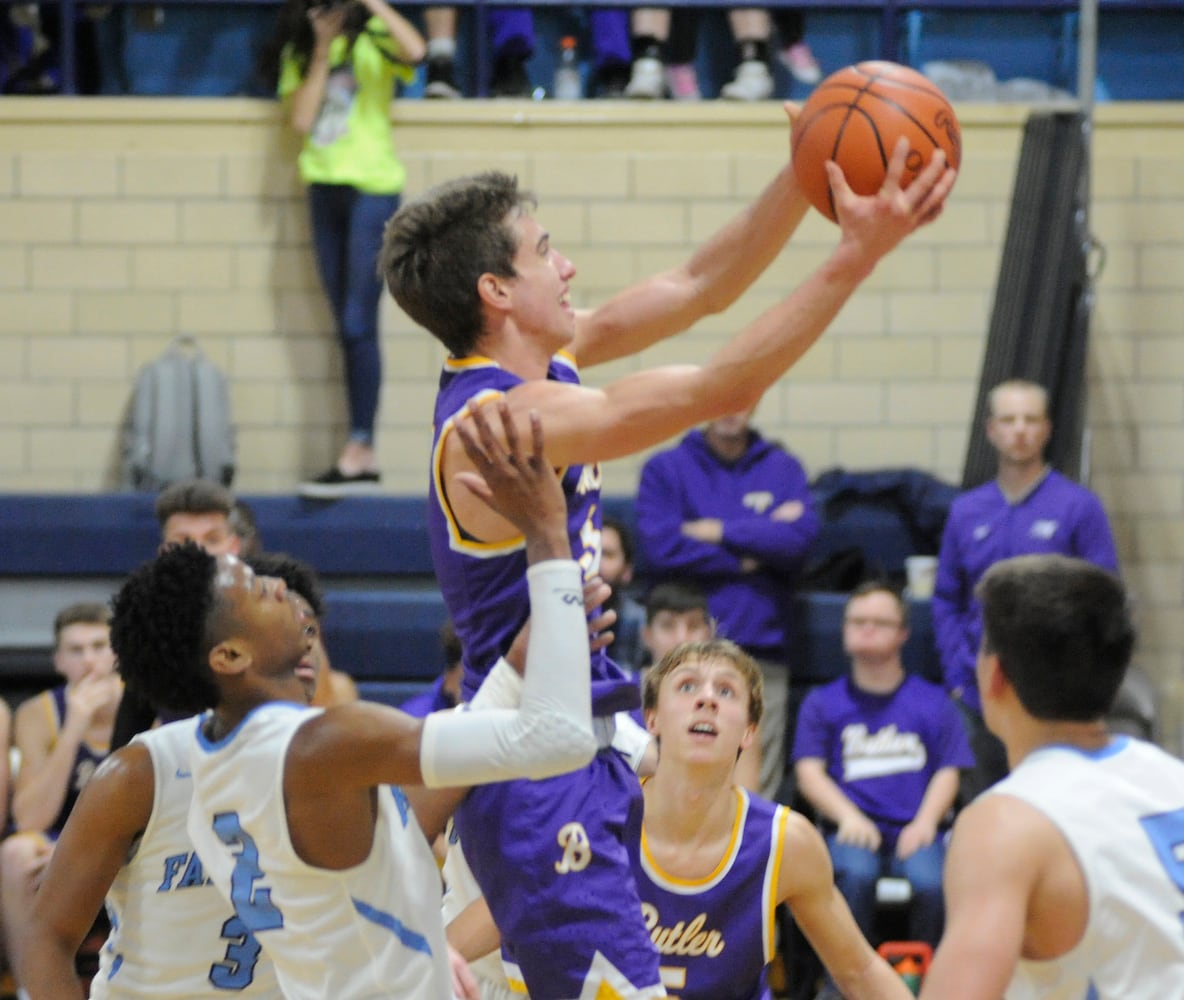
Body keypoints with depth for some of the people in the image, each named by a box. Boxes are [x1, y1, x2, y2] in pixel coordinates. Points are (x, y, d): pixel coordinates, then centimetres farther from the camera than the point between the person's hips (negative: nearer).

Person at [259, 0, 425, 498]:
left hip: (373, 188, -6)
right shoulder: (299, 53, 11)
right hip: (325, 190, 6)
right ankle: (363, 460, 8)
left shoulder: (372, 40, -3)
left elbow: (415, 51, -26)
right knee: (347, 329, 6)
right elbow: (301, 118, -3)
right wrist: (322, 50, -5)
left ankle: (358, 451, -12)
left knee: (358, 323, -11)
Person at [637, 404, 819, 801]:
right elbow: (660, 546, -6)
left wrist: (721, 532, -4)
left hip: (763, 648, 1)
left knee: (759, 787, -2)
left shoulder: (784, 468, 13)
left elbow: (801, 537, -3)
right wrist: (749, 559, -4)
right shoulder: (664, 469, 8)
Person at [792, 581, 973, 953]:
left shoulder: (933, 702, 15)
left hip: (915, 829, 0)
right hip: (853, 829, 0)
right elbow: (809, 772, 5)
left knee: (930, 880, -32)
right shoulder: (822, 702, 14)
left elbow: (948, 772, 8)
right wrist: (849, 816, -13)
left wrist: (925, 822, -11)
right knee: (855, 873, -34)